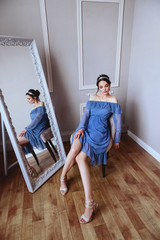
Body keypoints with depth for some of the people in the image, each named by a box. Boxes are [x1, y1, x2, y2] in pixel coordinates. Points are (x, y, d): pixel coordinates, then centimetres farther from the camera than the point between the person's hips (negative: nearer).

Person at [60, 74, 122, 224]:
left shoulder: (113, 100, 6)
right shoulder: (93, 98, 17)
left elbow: (118, 121, 8)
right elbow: (86, 114, 8)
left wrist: (117, 140, 9)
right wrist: (81, 128, -10)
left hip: (100, 132, -4)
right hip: (86, 128, 4)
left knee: (80, 157, -26)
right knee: (75, 149, -29)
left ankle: (89, 203, -20)